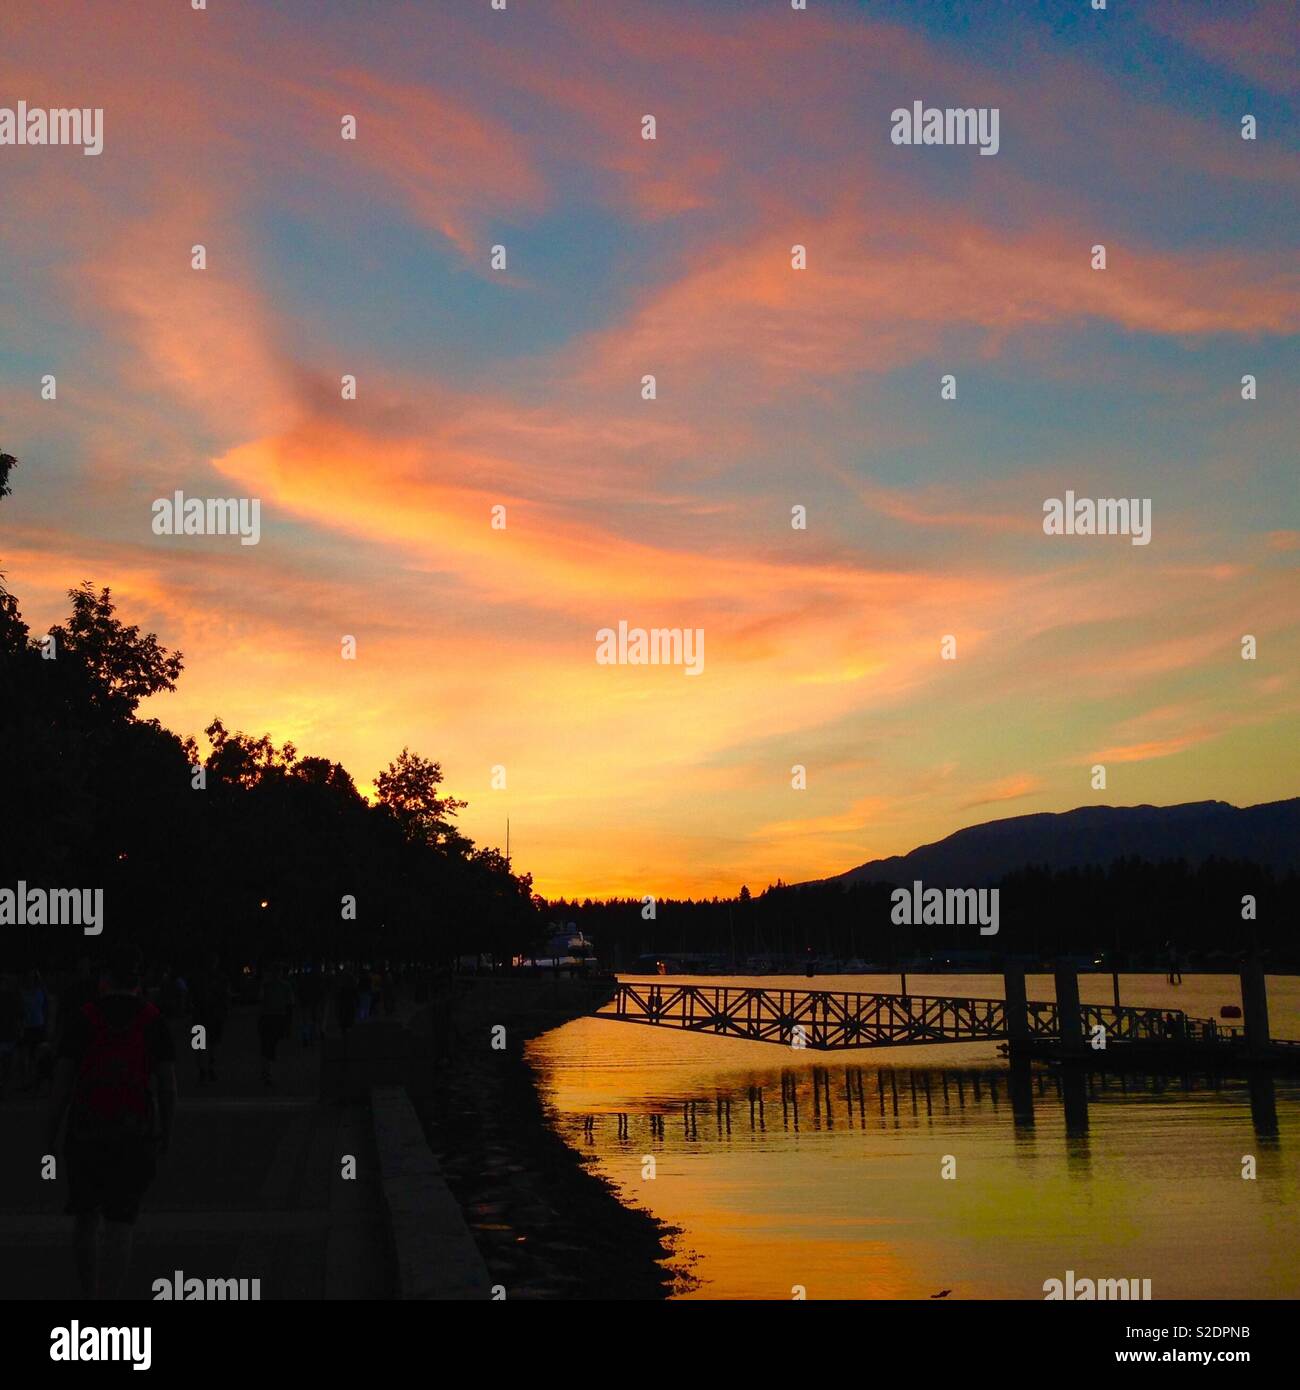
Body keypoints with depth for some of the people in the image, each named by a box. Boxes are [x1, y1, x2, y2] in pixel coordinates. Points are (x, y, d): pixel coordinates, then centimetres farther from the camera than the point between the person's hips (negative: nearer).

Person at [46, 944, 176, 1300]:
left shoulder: (82, 1020, -2)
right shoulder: (153, 1021, -1)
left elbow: (62, 1081, -4)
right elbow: (168, 1083, -1)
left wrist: (50, 1137, 4)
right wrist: (166, 1131, 11)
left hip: (86, 1135, 1)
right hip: (135, 1136, -1)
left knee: (86, 1219, 18)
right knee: (119, 1226, 2)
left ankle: (89, 1294, 25)